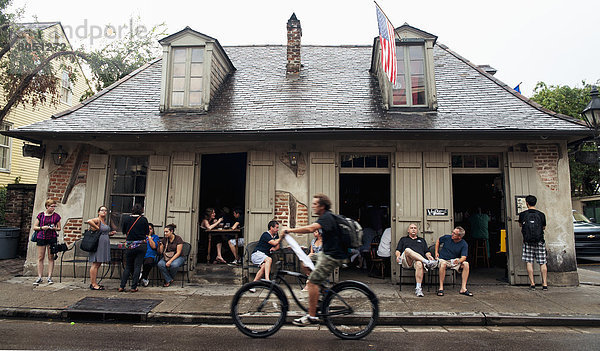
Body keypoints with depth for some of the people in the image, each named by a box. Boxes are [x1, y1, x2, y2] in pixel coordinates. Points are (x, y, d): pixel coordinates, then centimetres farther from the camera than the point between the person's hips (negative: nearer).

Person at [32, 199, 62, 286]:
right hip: (41, 237, 0)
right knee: (40, 258, 2)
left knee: (51, 258, 2)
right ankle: (39, 277, 10)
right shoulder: (40, 215, 4)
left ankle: (49, 277, 8)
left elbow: (59, 228, 11)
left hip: (52, 238, 0)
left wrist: (54, 228, -10)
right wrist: (42, 227, -11)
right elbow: (34, 227, 7)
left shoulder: (56, 216, 5)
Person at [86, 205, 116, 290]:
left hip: (104, 245, 9)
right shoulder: (97, 220, -9)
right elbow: (88, 221, -29)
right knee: (95, 264, -5)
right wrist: (97, 228, -20)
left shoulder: (105, 221, 18)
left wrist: (110, 233, 12)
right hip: (98, 244, -9)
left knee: (98, 264, 12)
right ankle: (93, 284, -1)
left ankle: (94, 283, 19)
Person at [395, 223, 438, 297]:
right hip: (406, 261, -1)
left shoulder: (422, 240, 34)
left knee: (419, 264, -39)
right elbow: (398, 250, 19)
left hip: (419, 259, 1)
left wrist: (429, 255, 0)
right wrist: (398, 256, -4)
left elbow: (427, 251, 24)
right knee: (407, 250, -37)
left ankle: (418, 288, -41)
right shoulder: (403, 239, 30)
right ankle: (427, 262, -43)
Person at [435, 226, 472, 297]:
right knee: (443, 264, -37)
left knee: (466, 264, -26)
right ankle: (441, 288, -32)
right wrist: (436, 252, 9)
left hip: (454, 261, 1)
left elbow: (464, 257, -16)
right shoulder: (447, 238, -3)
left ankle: (463, 288, -23)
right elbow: (438, 241, 17)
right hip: (443, 259, -1)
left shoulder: (464, 244, -7)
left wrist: (459, 261, -40)